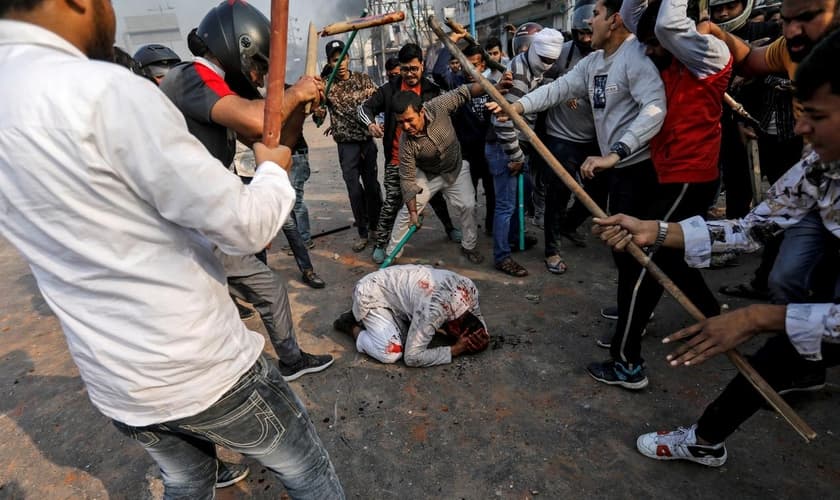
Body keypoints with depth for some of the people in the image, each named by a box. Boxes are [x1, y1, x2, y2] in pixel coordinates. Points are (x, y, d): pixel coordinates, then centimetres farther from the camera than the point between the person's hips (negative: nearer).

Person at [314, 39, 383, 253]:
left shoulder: (363, 79, 5)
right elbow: (317, 108, -8)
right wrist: (317, 112, -31)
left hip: (368, 140, 2)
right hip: (347, 144, -1)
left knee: (372, 185, 9)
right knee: (354, 189, -3)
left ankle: (376, 226, 27)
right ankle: (363, 232, 11)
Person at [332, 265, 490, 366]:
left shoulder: (470, 288, -14)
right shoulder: (434, 310, -36)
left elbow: (478, 317, 7)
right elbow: (412, 357, -29)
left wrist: (482, 338, -15)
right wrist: (455, 350, -24)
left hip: (393, 288, 8)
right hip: (371, 295, -8)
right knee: (391, 353, -20)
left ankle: (361, 317, 15)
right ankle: (352, 327, 5)